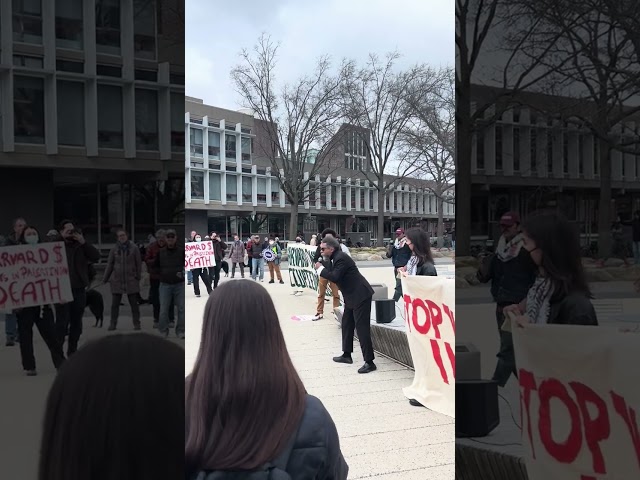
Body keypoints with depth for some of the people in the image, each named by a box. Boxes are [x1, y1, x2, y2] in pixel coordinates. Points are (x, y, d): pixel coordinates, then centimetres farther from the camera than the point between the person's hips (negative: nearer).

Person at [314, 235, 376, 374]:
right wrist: (322, 265, -3)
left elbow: (334, 277, -26)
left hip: (360, 295, -11)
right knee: (346, 324, 17)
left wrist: (320, 269, -14)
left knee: (362, 327, -10)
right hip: (351, 295, 11)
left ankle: (369, 362, -7)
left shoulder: (341, 258, -20)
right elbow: (331, 273, 10)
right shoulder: (334, 258, 10)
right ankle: (347, 355, 29)